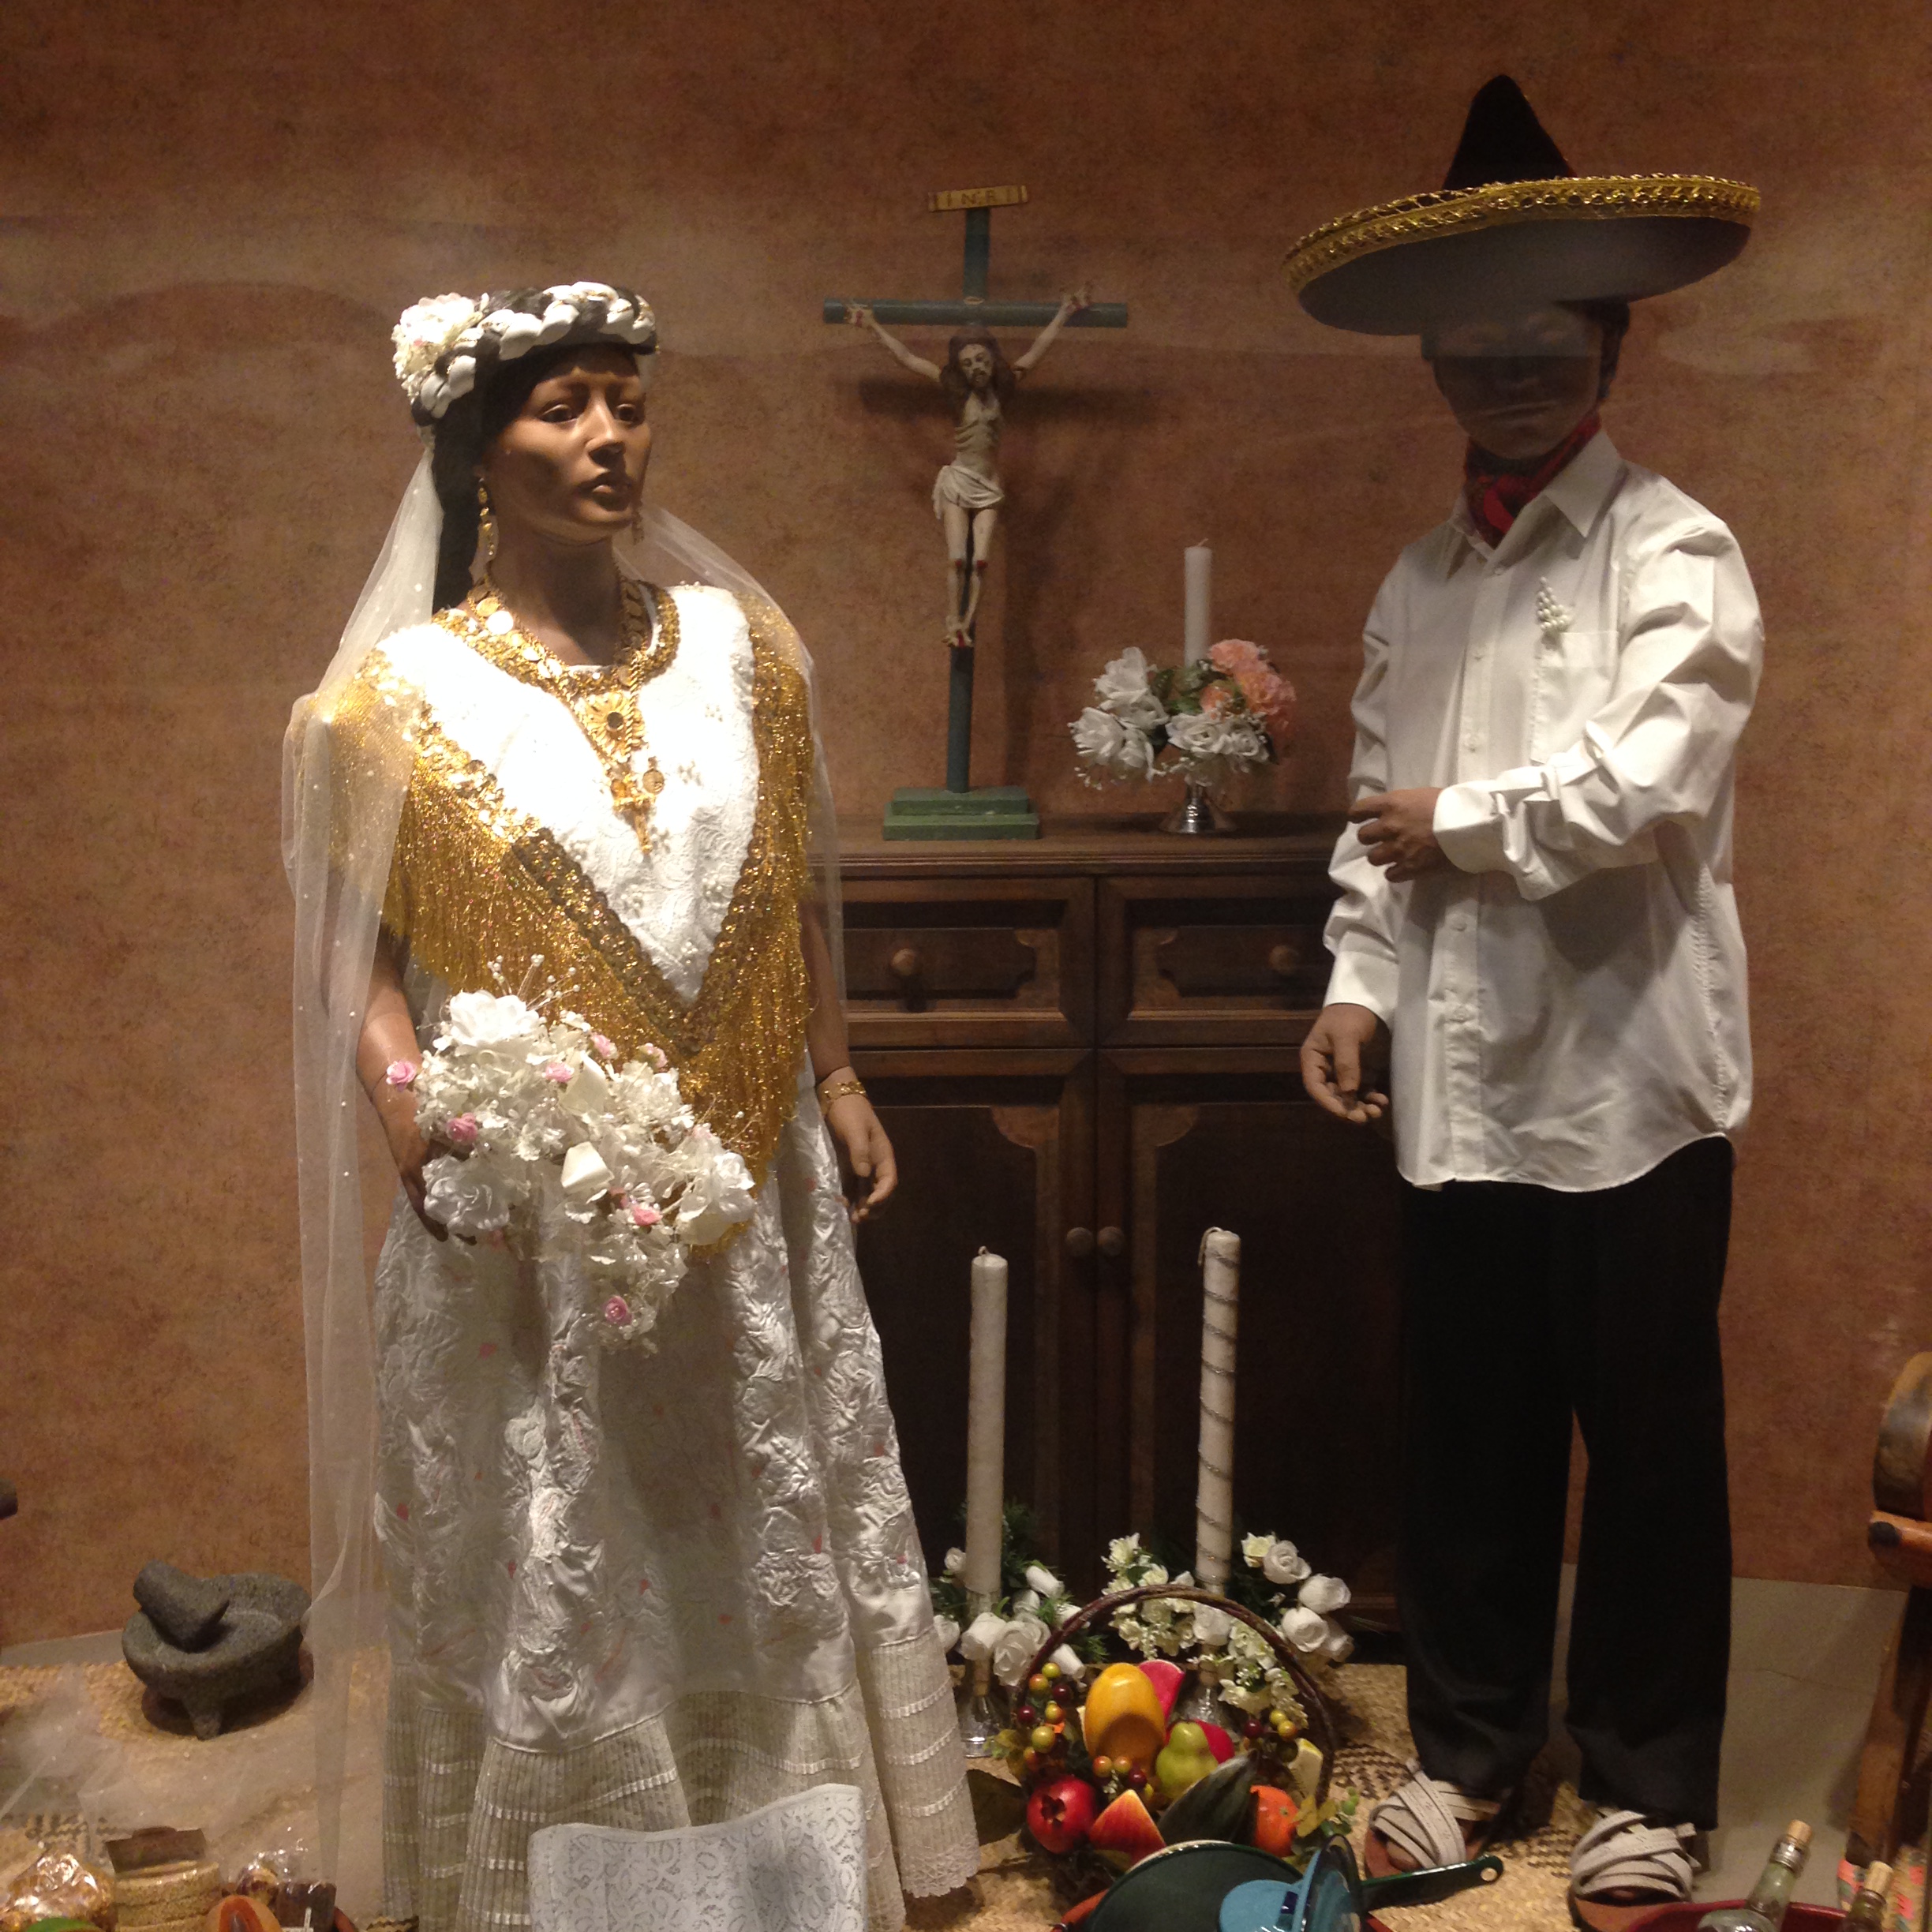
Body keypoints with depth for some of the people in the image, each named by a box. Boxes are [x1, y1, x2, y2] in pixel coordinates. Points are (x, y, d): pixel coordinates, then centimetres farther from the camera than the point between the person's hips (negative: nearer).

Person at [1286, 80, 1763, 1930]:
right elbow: (1375, 810, 12)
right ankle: (1469, 1746, 31)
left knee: (1647, 1445, 8)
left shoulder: (1674, 551, -5)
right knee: (1466, 1438, 14)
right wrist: (1357, 982, 0)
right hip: (1458, 1079, 5)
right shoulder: (1420, 581, 13)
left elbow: (1644, 785, -19)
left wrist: (1454, 825, -7)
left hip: (1627, 1078, -5)